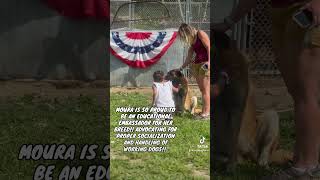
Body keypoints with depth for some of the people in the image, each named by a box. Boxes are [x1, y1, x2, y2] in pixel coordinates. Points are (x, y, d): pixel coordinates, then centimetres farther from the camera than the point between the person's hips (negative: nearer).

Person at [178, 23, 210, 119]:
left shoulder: (200, 34, -3)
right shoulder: (192, 41, 19)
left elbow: (208, 47, -11)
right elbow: (189, 58, 22)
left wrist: (209, 61, -22)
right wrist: (181, 68, 23)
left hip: (206, 64, -8)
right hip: (197, 64, 8)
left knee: (205, 89, -9)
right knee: (202, 89, 3)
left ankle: (206, 112, -7)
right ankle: (206, 111, 3)